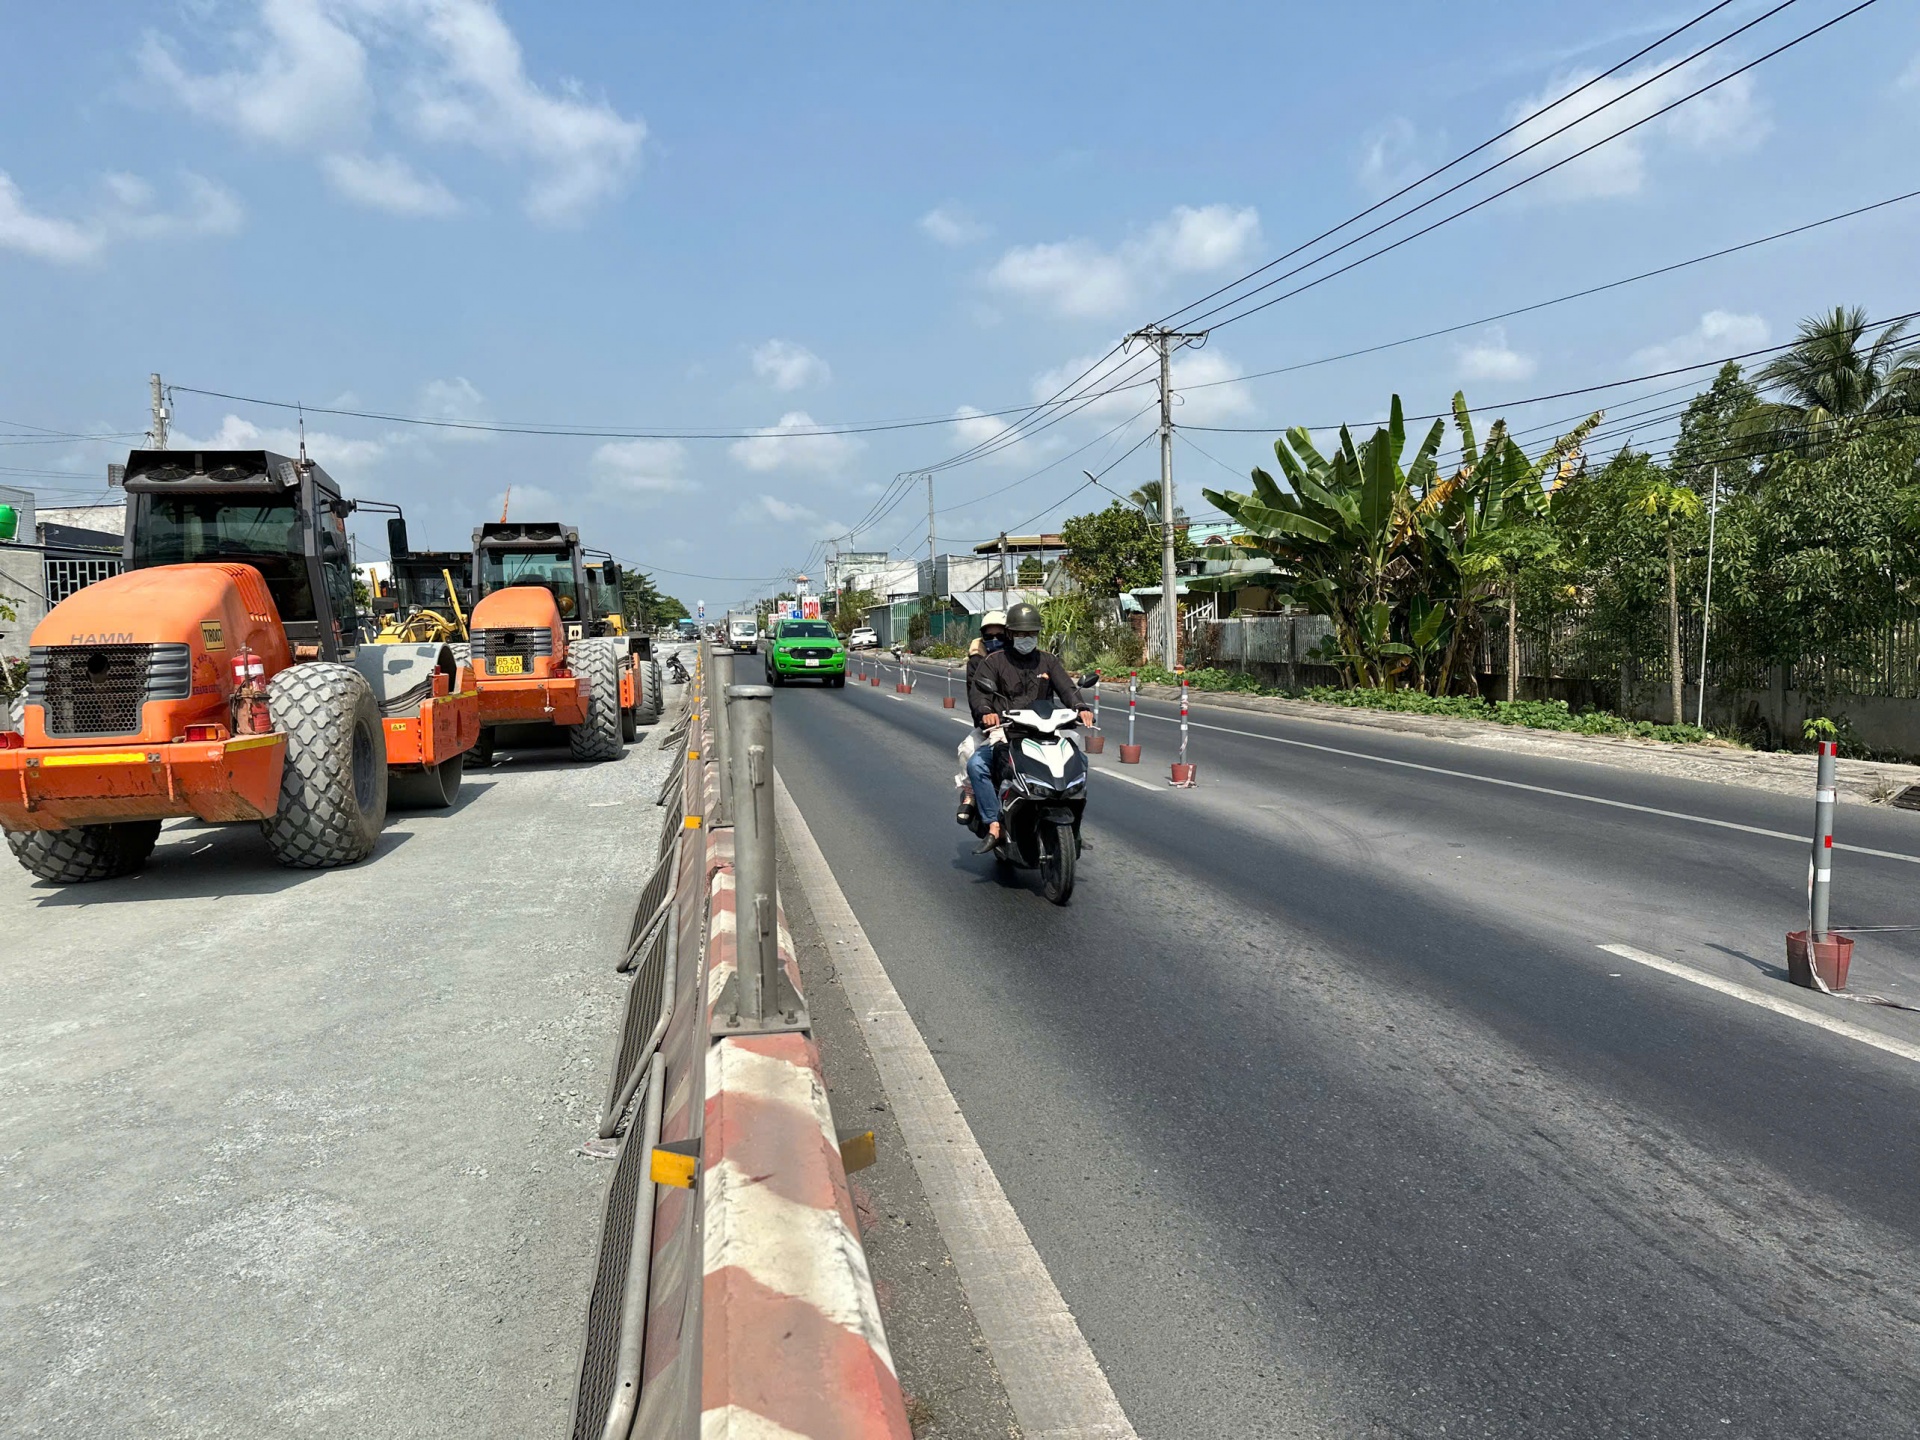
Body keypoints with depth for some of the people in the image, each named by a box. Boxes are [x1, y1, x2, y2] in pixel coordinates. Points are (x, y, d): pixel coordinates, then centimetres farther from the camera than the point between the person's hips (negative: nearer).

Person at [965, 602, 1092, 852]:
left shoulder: (1048, 661, 16)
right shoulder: (993, 661, 7)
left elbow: (1066, 687, 1)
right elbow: (977, 690, -7)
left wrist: (1080, 708, -22)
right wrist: (986, 712, -31)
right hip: (1003, 734, -2)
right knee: (976, 765, -28)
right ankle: (994, 827, -24)